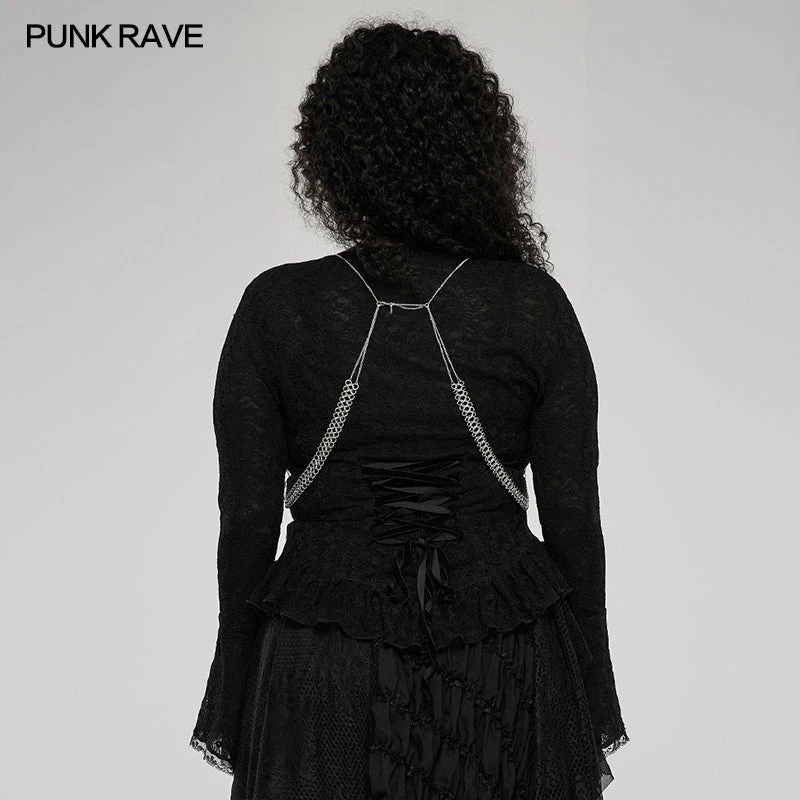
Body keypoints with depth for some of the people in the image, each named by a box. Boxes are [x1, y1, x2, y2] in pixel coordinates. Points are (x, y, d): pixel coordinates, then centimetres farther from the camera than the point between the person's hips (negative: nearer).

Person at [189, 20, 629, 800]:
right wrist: (591, 708, 7)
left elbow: (248, 520, -6)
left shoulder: (275, 308, -9)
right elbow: (572, 516, -4)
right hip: (507, 676, 1)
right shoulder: (535, 305, -7)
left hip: (323, 678, 0)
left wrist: (237, 716, 6)